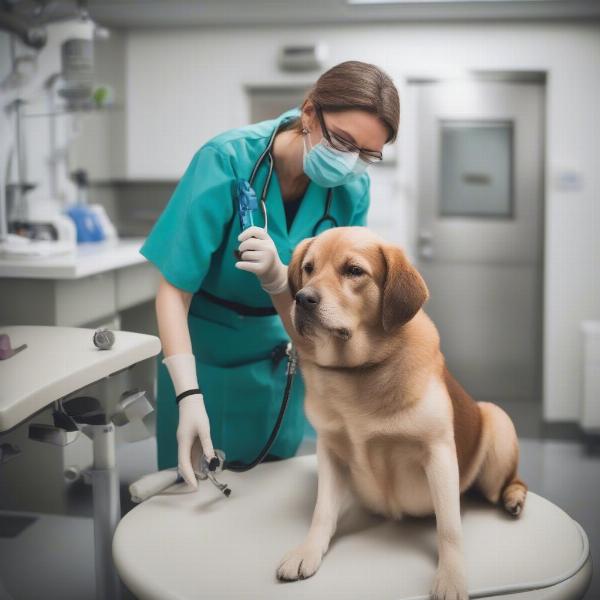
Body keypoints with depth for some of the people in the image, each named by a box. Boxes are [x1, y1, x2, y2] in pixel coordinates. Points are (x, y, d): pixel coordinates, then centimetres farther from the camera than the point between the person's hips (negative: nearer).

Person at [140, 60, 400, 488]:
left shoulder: (352, 189, -14)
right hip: (205, 355, -3)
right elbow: (173, 288, -25)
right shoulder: (228, 160, -25)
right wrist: (189, 395, -36)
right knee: (194, 488, 10)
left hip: (280, 360, 3)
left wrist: (276, 276, -35)